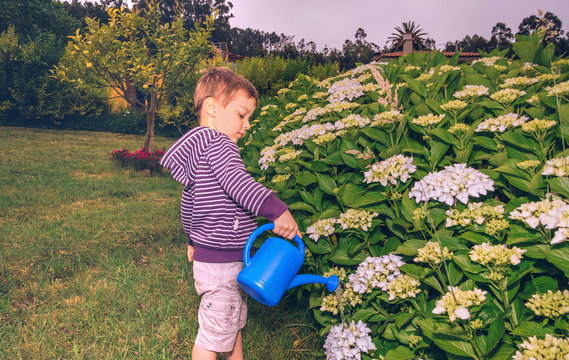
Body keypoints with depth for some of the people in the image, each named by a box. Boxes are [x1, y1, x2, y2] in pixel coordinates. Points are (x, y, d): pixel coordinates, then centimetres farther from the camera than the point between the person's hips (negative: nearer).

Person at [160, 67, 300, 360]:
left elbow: (188, 203, 21)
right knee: (212, 334, 5)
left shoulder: (196, 155, 11)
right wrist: (277, 210, -44)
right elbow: (237, 182, -36)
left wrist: (193, 239, 33)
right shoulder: (216, 143, -18)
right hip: (220, 263, -10)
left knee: (234, 322, 26)